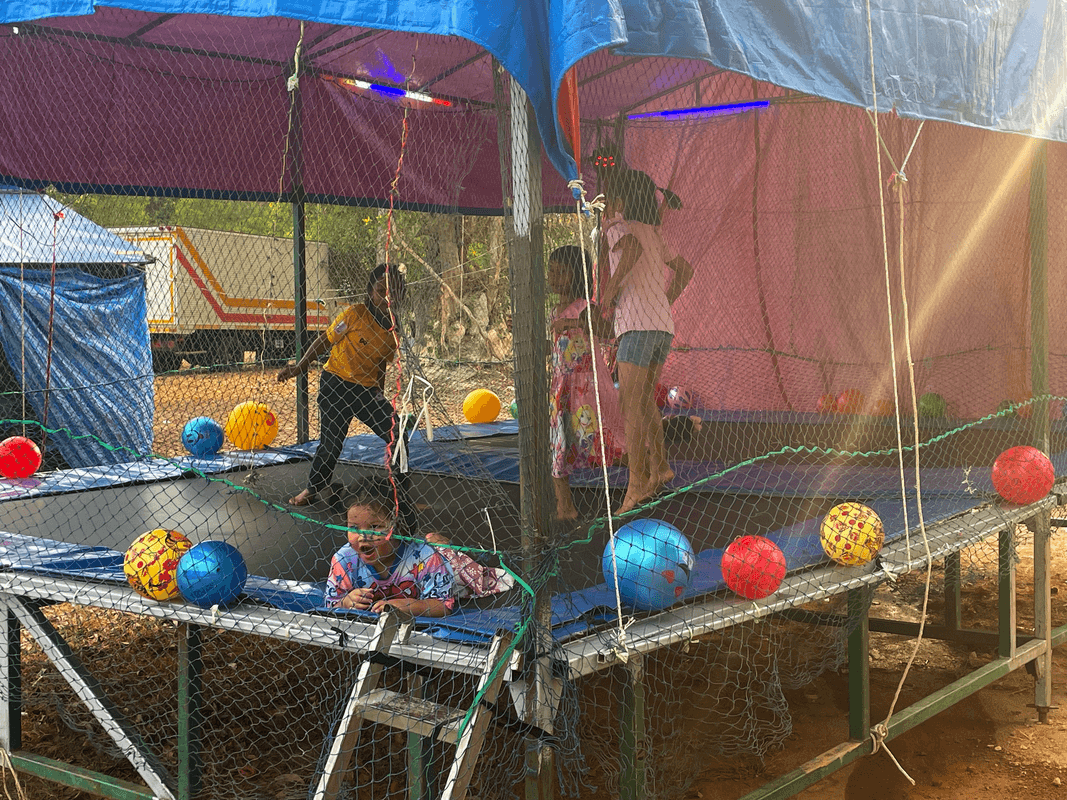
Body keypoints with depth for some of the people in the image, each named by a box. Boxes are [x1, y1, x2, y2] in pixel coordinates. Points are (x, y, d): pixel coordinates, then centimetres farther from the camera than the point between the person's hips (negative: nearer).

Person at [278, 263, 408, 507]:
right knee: (331, 442, -5)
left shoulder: (397, 327, -3)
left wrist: (379, 392, 10)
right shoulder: (354, 315, -17)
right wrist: (299, 367, -8)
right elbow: (325, 341, -8)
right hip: (335, 387, -4)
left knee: (397, 434, -2)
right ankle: (314, 488, 18)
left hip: (367, 390, 4)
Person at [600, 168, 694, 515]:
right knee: (645, 398, 20)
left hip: (638, 324, -8)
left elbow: (633, 249, -26)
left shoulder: (616, 227, -2)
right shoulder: (652, 233, 21)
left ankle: (637, 483, -12)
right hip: (664, 324, 8)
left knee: (631, 406, -8)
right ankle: (659, 466, 21)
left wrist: (609, 291, -18)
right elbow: (685, 269, 30)